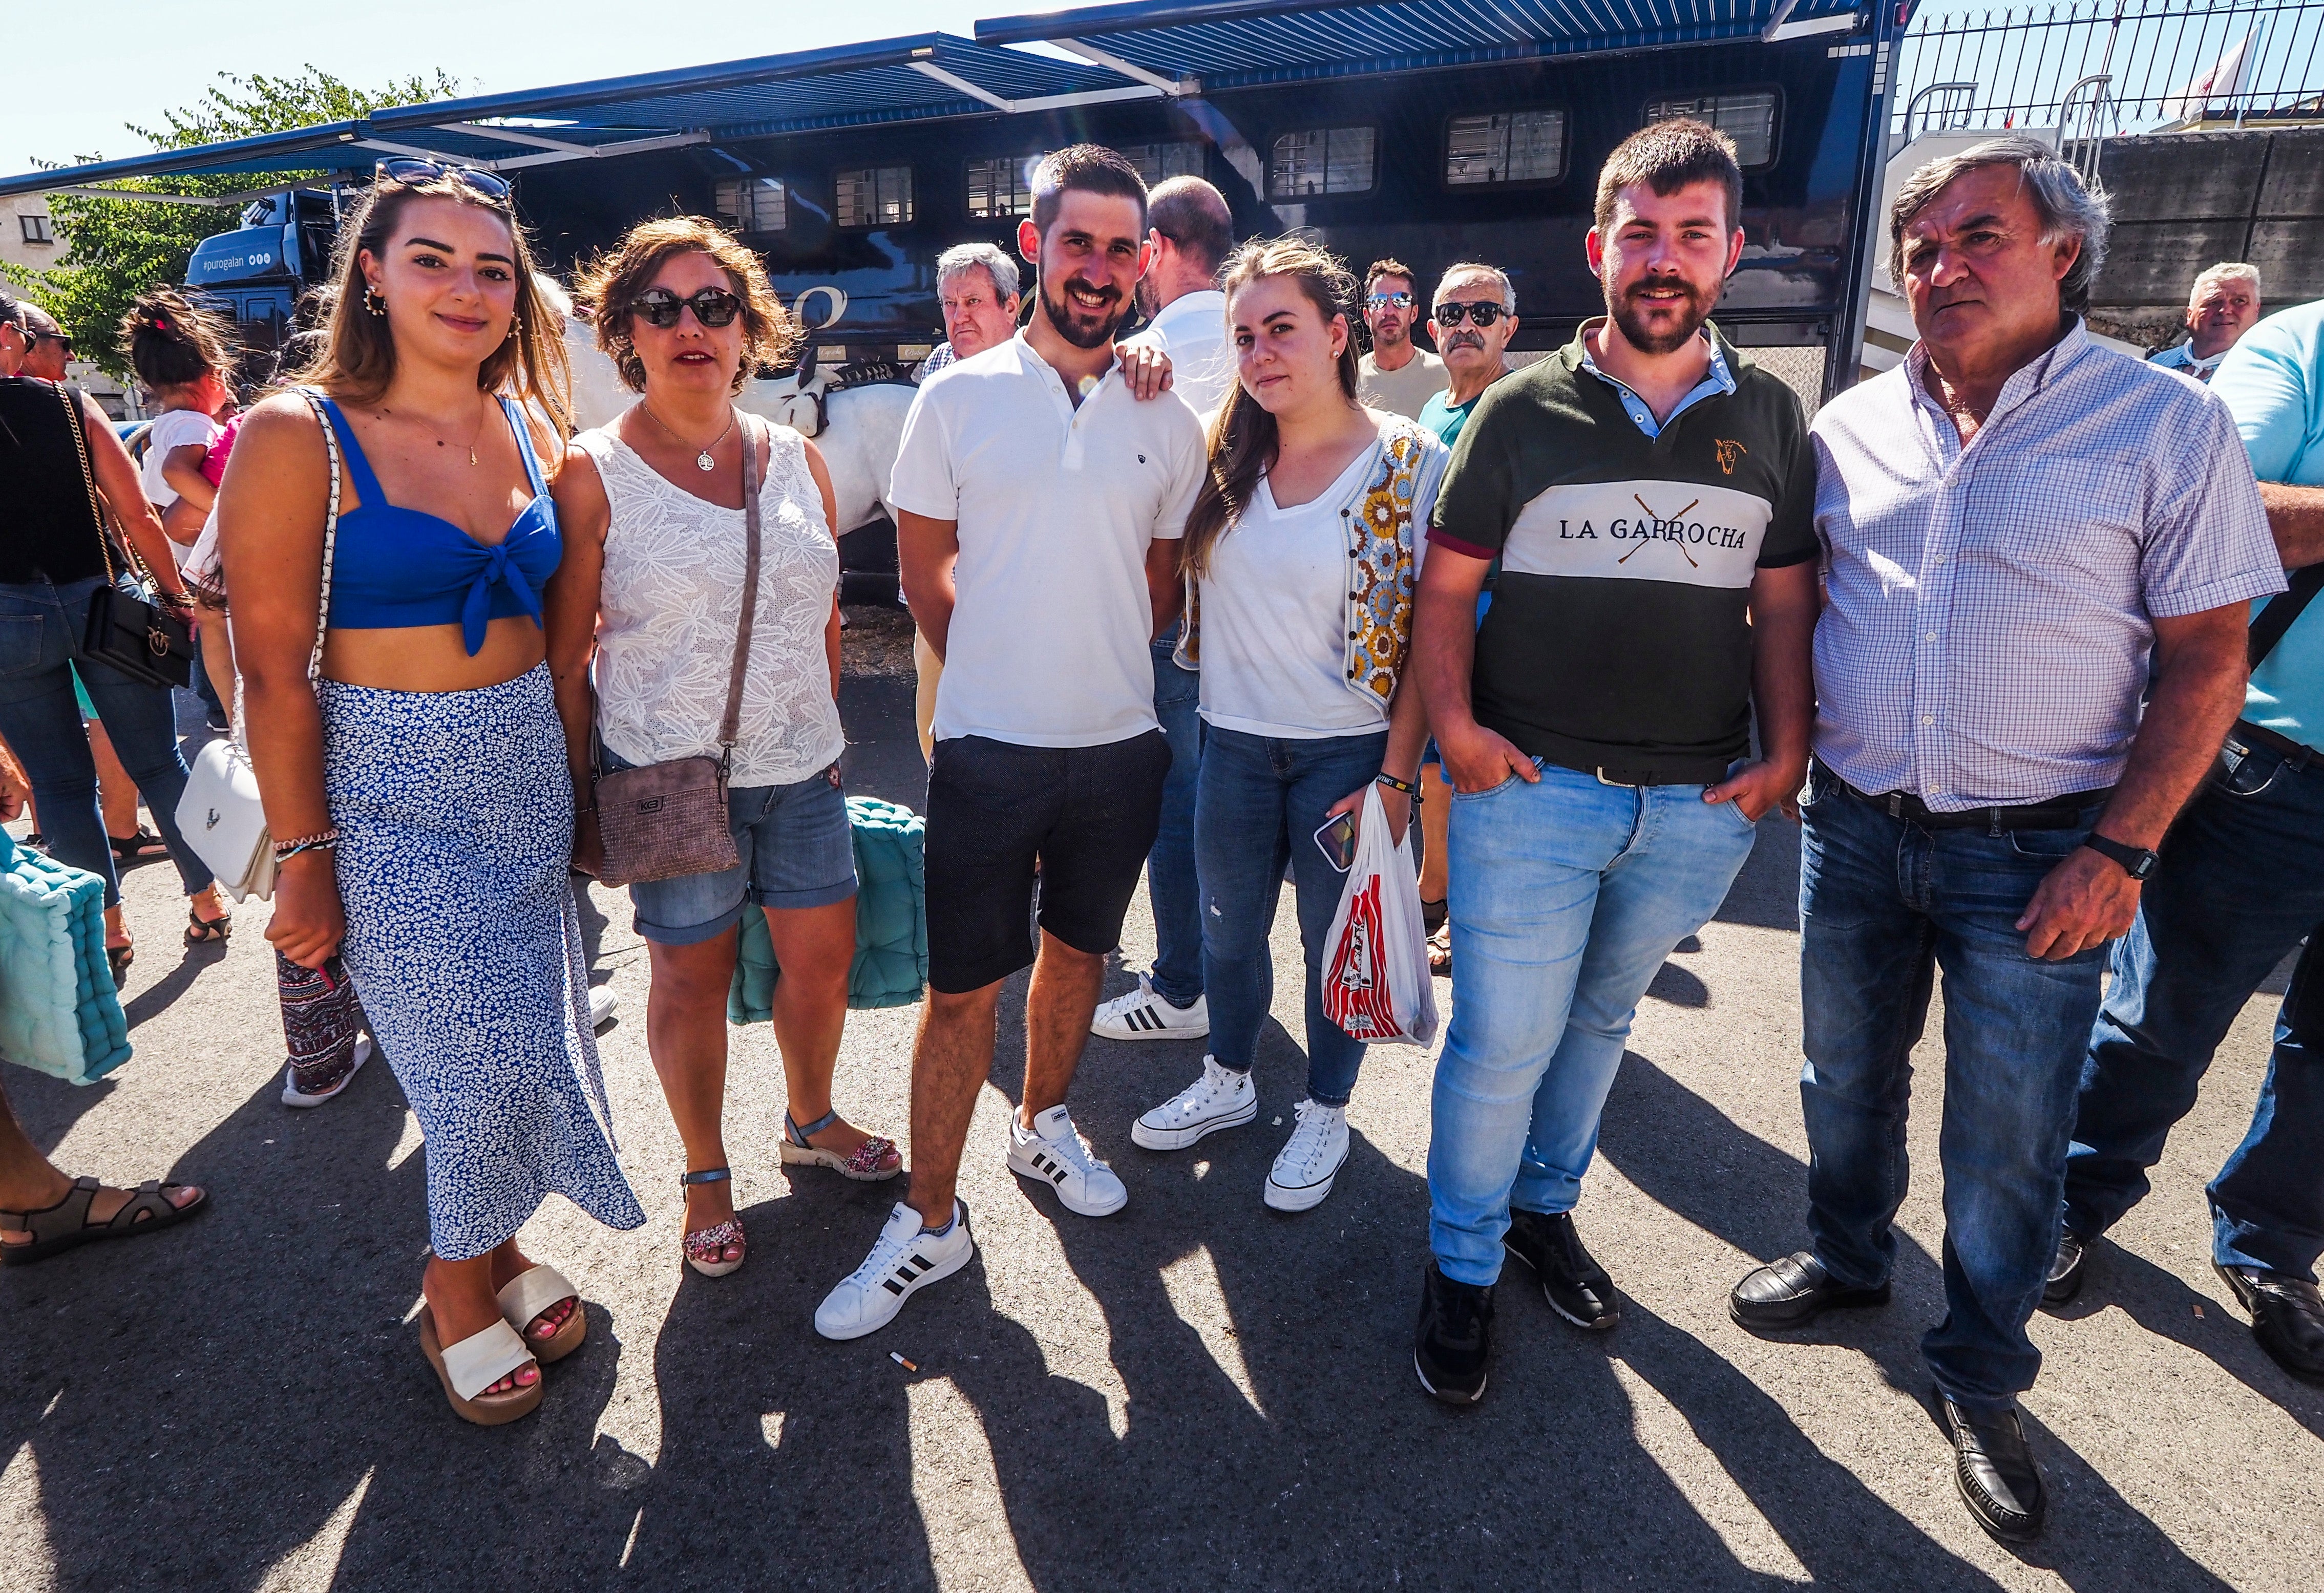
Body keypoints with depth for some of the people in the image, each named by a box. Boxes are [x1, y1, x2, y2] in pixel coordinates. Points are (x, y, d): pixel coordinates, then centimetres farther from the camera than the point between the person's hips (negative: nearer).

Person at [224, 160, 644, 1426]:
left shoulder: (527, 424, 6)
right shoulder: (297, 437, -10)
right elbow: (273, 670, -11)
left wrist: (574, 770, 8)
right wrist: (303, 858, -11)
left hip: (526, 772, 5)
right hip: (389, 793, -5)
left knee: (529, 1041, 12)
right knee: (479, 1059, 0)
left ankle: (488, 1250, 36)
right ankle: (459, 1292, 28)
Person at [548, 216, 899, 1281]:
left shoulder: (799, 460, 6)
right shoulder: (594, 474, -6)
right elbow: (565, 653, -5)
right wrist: (578, 798, -6)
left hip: (801, 767, 4)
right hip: (665, 775, -4)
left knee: (824, 958, 12)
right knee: (691, 975, 9)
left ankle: (812, 1121, 40)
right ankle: (706, 1172, 32)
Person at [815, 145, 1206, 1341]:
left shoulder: (1166, 422, 5)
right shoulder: (957, 401, -2)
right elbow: (925, 578, 4)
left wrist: (1104, 671, 7)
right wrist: (1005, 675, 6)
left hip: (1121, 746, 3)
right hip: (989, 748, -3)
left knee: (1079, 950, 18)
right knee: (962, 987, 2)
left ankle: (1043, 1129, 42)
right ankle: (929, 1222, 19)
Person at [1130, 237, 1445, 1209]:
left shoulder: (1408, 460, -10)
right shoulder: (1224, 452, 1)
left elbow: (1429, 635, -10)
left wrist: (1396, 776, -14)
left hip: (1347, 750, -4)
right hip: (1235, 738, 4)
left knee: (1333, 937, 12)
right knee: (1229, 926, 18)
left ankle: (1326, 1112, 34)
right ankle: (1228, 1083, 42)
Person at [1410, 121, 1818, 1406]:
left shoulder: (1771, 416, 8)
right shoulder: (1523, 409, 1)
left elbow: (1785, 602, 9)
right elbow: (1446, 588, 1)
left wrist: (1786, 754, -2)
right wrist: (1453, 725, -13)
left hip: (1699, 806, 3)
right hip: (1532, 787, -3)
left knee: (1598, 1021, 19)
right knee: (1502, 1041, 1)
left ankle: (1543, 1205, 40)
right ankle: (1462, 1268, 22)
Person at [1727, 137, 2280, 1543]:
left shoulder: (2168, 425, -6)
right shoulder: (1851, 426, 4)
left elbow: (2206, 660, -7)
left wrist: (2119, 849, -14)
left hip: (2036, 853, -3)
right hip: (1854, 830, 3)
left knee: (2009, 1138, 8)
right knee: (1846, 1077, 18)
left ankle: (1983, 1378, 30)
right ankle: (1849, 1259, 44)